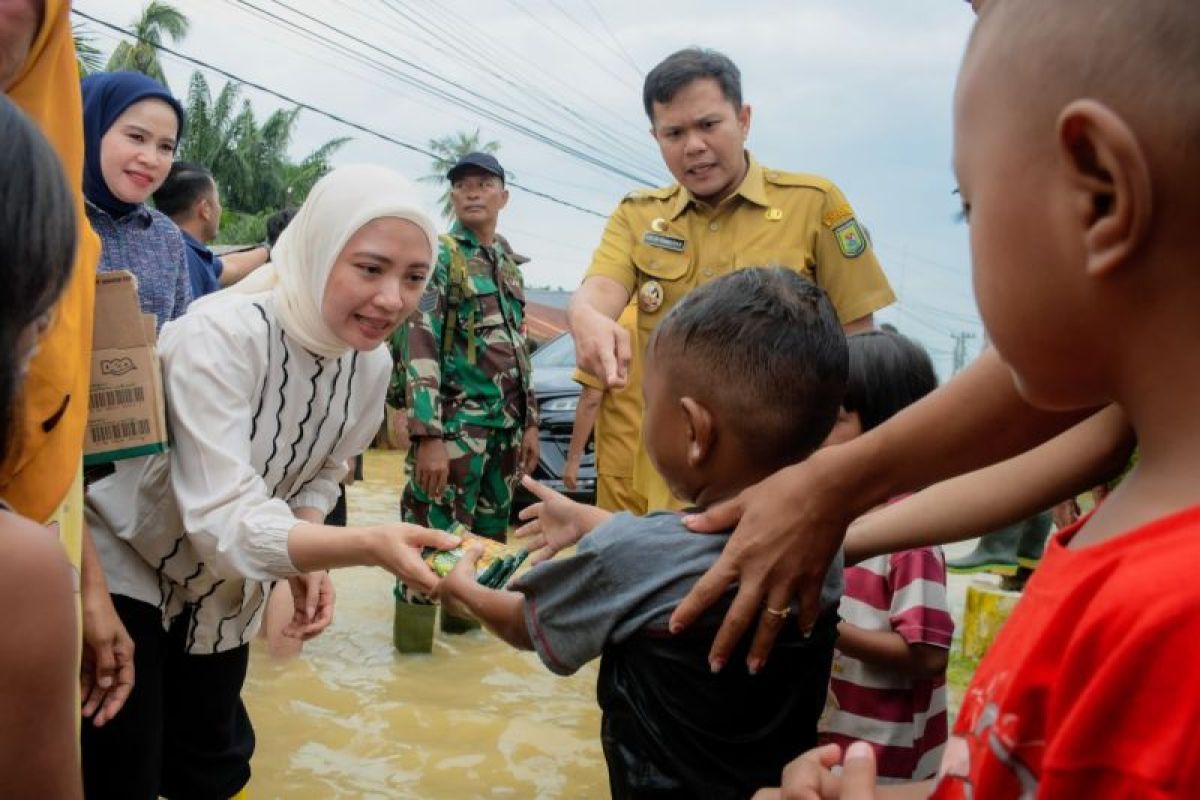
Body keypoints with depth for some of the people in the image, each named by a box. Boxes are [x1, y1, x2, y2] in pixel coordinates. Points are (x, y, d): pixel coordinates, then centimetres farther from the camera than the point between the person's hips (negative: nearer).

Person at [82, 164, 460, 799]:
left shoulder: (372, 364, -13)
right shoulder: (219, 336, -33)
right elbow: (225, 520, -38)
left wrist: (309, 562, -15)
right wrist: (371, 546, -51)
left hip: (227, 579, 6)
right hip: (125, 562, -6)